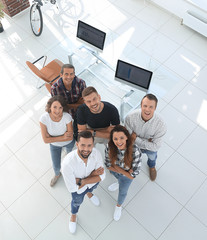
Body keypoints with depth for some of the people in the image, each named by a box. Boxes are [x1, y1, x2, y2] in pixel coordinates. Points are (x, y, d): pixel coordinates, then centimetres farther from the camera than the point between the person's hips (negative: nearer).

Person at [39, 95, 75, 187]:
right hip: (54, 145, 1)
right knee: (56, 166, 18)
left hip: (69, 143, 0)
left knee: (69, 151, 33)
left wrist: (54, 138, -30)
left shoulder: (67, 117, -36)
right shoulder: (44, 118, -35)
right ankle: (57, 174, 55)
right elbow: (46, 140, -27)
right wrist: (62, 137, -31)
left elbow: (70, 137, -26)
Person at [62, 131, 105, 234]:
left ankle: (88, 193, 76)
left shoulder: (96, 153, -36)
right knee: (77, 202, 30)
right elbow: (72, 188, -34)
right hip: (78, 190, -2)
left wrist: (82, 181, -34)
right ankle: (73, 216, 66)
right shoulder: (67, 163, -45)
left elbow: (101, 176, -23)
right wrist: (93, 174, -33)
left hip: (93, 183, 2)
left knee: (91, 189, 37)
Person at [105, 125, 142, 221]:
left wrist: (117, 169, -25)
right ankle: (119, 183, 75)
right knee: (118, 178, 37)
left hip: (127, 176, -1)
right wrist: (122, 170, -26)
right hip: (114, 172, 1)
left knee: (122, 192, 27)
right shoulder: (109, 147, -35)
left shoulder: (135, 151, -43)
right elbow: (108, 165, -18)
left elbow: (133, 175, -32)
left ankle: (118, 206, 61)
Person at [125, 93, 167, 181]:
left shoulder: (160, 125, -41)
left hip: (150, 148, 0)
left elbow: (155, 146, -32)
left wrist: (136, 139, -34)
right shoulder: (130, 117, -39)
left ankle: (152, 166, 73)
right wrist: (146, 141, -33)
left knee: (152, 157, 35)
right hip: (134, 145, 0)